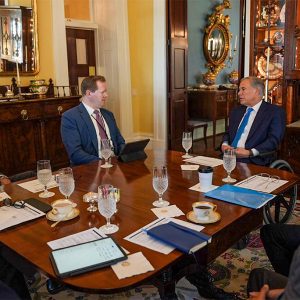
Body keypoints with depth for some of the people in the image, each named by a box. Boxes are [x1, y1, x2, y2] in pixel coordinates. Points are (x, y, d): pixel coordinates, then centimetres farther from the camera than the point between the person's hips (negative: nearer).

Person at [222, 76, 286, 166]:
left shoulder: (275, 112, 0)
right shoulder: (236, 111, 19)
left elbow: (274, 140, -8)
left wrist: (250, 152, -19)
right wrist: (224, 144, -1)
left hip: (254, 161, -5)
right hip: (229, 157, 5)